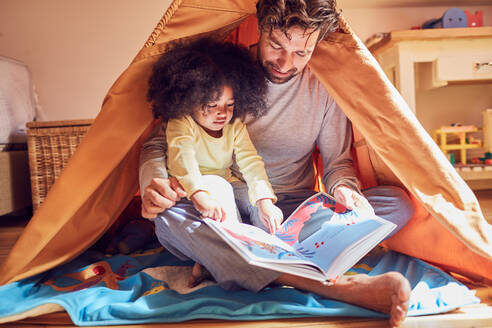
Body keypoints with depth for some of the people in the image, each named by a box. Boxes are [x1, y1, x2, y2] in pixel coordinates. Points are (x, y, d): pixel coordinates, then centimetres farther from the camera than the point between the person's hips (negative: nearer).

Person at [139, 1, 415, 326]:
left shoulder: (325, 86, -1)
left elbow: (337, 162, 6)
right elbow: (158, 144, -2)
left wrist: (343, 188, -20)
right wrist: (154, 182, -25)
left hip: (294, 209, 2)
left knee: (398, 203, -19)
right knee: (169, 221, -34)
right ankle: (340, 285, -41)